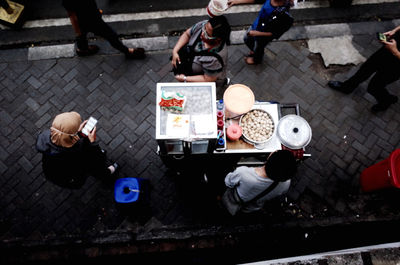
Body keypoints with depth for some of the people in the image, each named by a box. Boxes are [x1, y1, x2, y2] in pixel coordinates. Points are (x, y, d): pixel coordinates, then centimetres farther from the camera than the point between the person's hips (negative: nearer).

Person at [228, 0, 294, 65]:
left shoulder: (284, 15, -41)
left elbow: (275, 33, -27)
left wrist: (257, 33, -26)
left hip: (262, 37, -6)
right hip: (255, 25, 6)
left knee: (258, 49, 25)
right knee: (247, 39, 32)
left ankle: (256, 60, 61)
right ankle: (253, 51, 65)